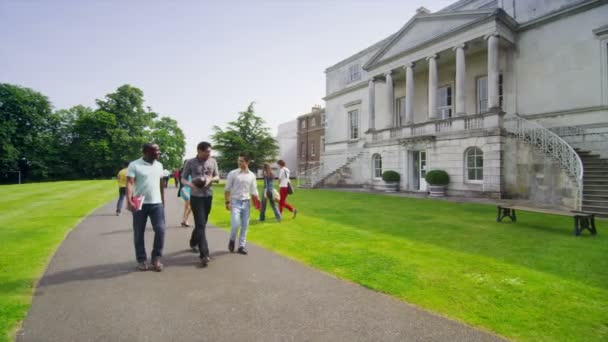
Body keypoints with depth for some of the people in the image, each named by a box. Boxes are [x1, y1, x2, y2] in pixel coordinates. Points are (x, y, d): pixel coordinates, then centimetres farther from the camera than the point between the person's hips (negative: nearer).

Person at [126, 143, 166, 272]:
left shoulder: (159, 165, 10)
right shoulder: (134, 165, -6)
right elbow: (129, 183, -14)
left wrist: (163, 200, 17)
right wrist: (129, 201, -26)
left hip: (156, 204, 3)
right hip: (140, 204, -3)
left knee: (160, 230, -4)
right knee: (139, 233, 6)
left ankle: (156, 258, 10)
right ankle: (141, 260, 21)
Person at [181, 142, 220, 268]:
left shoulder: (213, 161, 4)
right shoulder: (190, 162, -6)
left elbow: (217, 177, 8)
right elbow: (183, 179, 0)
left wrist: (210, 179, -15)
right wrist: (190, 184, -22)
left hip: (208, 196, 4)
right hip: (196, 197, -4)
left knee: (202, 223, 18)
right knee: (200, 225, -8)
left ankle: (193, 243, 44)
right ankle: (204, 255, -6)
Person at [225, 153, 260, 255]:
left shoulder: (252, 175, 5)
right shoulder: (232, 173, -4)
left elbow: (253, 191, 10)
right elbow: (227, 189, -2)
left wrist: (257, 201, 0)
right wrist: (227, 202, -9)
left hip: (246, 202, 3)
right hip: (235, 202, -3)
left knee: (245, 225, 6)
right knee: (235, 224, -12)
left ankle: (242, 246, 19)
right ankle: (232, 240, 17)